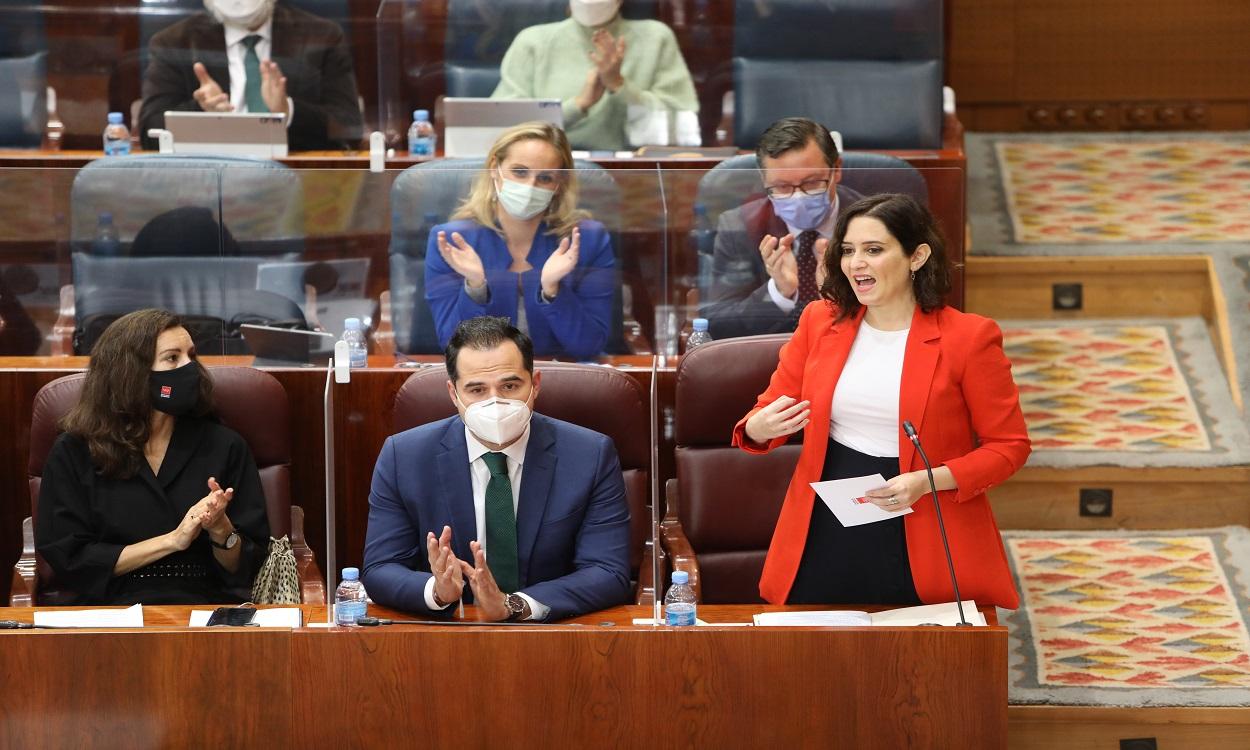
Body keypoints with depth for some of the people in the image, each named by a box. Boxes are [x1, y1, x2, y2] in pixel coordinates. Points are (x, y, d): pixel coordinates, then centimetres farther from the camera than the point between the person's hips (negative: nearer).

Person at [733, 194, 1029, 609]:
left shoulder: (968, 337, -7)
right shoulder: (820, 321, 5)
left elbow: (1009, 446, -3)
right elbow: (769, 408, 13)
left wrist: (928, 481, -18)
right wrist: (760, 429, -13)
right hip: (825, 542, 3)